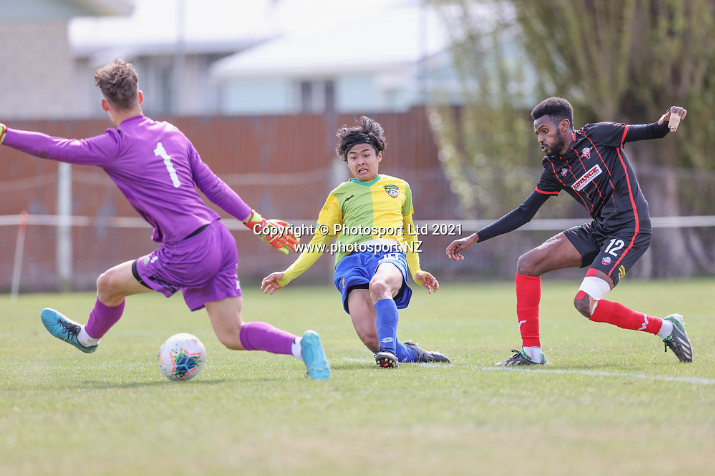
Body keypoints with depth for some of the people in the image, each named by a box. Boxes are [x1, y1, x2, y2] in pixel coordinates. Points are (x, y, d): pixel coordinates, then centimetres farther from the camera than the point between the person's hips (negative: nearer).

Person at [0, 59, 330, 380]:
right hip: (220, 242, 7)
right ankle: (301, 345, -13)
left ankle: (88, 337, 43)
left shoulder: (118, 144, -7)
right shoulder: (170, 132, 15)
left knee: (109, 284, 17)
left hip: (188, 254, -7)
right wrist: (258, 223, 18)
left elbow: (55, 149, -8)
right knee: (232, 336, 7)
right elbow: (212, 184, 16)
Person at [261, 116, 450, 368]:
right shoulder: (340, 194, 19)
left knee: (379, 286, -42)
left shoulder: (400, 188, 23)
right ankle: (410, 354, 0)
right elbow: (319, 241, 20)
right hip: (352, 260, 0)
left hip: (391, 255, 0)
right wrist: (287, 275, 11)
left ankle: (388, 349, -45)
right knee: (368, 335, -25)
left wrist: (416, 271, 25)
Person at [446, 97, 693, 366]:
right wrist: (473, 239, 11)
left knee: (585, 303, -21)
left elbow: (653, 132, -1)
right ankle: (531, 352, 4)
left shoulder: (597, 136, -5)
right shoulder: (554, 170, 10)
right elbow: (523, 213, 14)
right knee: (527, 263, -1)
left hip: (629, 230, -7)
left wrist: (666, 120, -26)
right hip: (598, 231, 7)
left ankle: (666, 328, -6)